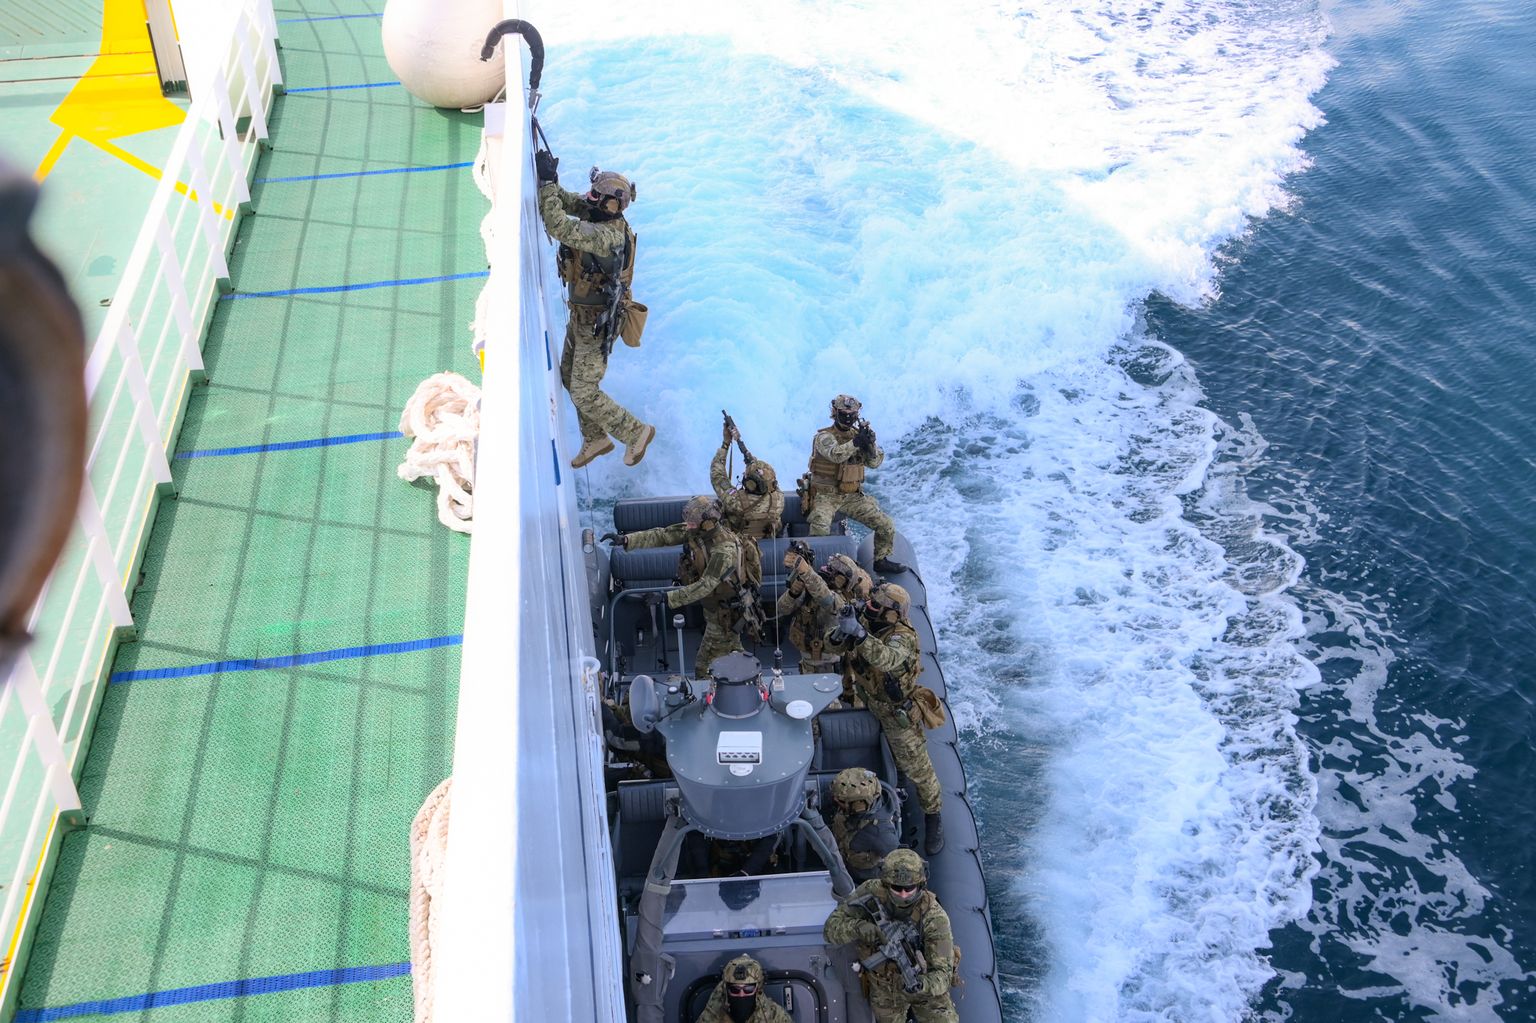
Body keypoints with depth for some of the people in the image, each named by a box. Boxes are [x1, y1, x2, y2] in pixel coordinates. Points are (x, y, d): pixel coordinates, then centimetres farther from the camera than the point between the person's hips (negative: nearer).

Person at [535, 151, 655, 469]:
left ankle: (636, 432, 16)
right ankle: (595, 439, 37)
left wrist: (547, 181, -33)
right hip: (582, 314, 10)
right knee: (569, 377, 22)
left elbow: (558, 226, -39)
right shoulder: (600, 216, -5)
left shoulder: (606, 235, -33)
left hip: (596, 323, -10)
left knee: (584, 395, -2)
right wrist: (548, 179, -13)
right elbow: (566, 201, 4)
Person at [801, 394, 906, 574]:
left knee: (886, 526, -2)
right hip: (825, 496, -5)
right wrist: (857, 441, -35)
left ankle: (881, 560, 18)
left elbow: (875, 463, -1)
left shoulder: (858, 434, 8)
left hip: (852, 496, 5)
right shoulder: (824, 436, -8)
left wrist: (870, 444, -18)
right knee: (820, 532, -28)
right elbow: (836, 454, -29)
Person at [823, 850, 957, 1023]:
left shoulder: (934, 917, -30)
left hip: (925, 982, -1)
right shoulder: (871, 893, -25)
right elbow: (831, 929, -23)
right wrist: (859, 928, -43)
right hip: (884, 985, 1)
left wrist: (922, 985, -51)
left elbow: (942, 972, -30)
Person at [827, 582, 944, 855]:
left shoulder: (902, 636, -34)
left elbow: (887, 659, -55)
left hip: (897, 711, -6)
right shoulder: (866, 621, -13)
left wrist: (858, 633, -66)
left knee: (915, 765, 7)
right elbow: (830, 640, -10)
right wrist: (838, 633, -35)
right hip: (870, 702, 6)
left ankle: (933, 815, 26)